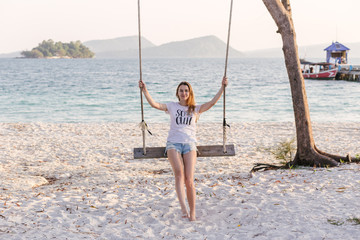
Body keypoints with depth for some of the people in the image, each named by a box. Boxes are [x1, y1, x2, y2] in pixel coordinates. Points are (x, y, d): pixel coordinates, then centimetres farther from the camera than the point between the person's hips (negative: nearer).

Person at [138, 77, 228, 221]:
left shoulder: (195, 109, 16)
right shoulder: (172, 106, 14)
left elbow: (212, 102, 6)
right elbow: (154, 104, 4)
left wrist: (222, 87, 1)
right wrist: (144, 90, -6)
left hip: (189, 144, 1)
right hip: (173, 143, 0)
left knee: (189, 180, -9)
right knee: (179, 174, -24)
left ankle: (192, 212, 3)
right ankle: (183, 208, -33)